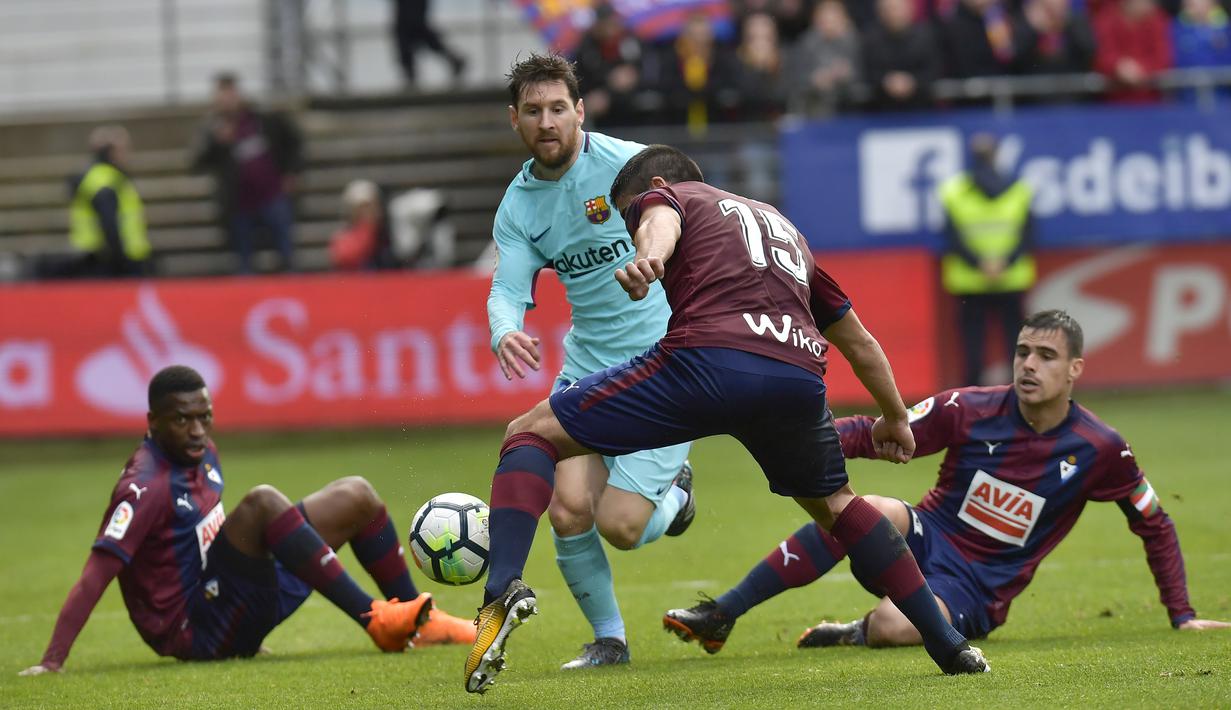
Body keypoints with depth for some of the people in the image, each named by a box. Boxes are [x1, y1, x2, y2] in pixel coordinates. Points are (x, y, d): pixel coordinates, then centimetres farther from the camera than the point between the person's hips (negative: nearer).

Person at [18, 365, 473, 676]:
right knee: (264, 503, -33)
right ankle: (378, 622, -30)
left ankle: (418, 621, 10)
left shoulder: (202, 455, 7)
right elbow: (95, 575, -26)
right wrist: (52, 662, -34)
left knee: (355, 496, 9)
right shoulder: (145, 486, -20)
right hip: (193, 632, -10)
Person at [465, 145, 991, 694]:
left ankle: (504, 585, -19)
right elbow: (859, 343, 48)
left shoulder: (662, 194, 24)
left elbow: (661, 222, -4)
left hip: (709, 356, -5)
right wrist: (895, 419, 63)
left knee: (533, 433, 6)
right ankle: (950, 646, 28)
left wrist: (646, 262, -28)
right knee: (834, 504, 33)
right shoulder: (781, 225, 41)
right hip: (800, 376, 5)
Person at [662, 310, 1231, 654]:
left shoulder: (1098, 450, -7)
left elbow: (1155, 526, 6)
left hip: (975, 590, -2)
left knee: (893, 627, -37)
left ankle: (858, 633, 3)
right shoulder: (970, 411, -5)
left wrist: (1181, 615, 5)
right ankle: (719, 618, -29)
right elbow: (876, 433, -3)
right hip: (926, 539, 2)